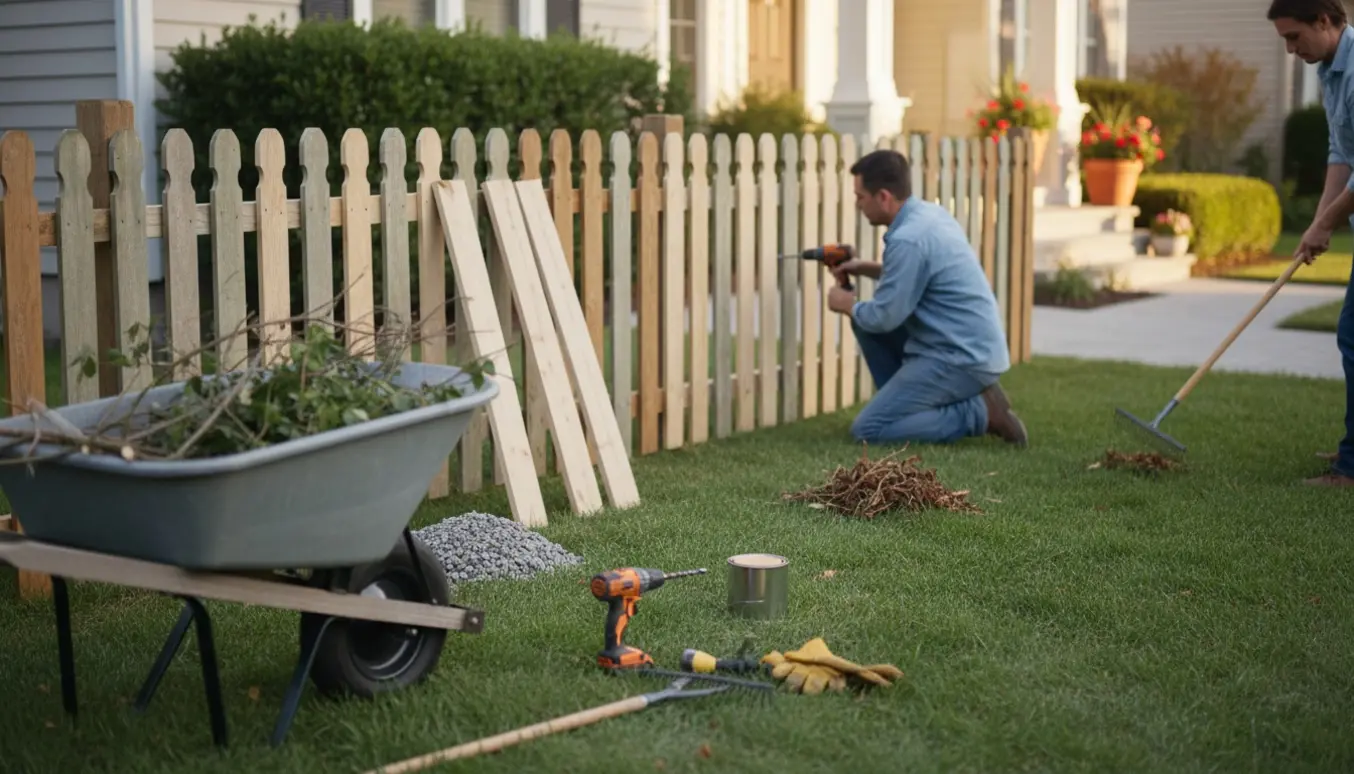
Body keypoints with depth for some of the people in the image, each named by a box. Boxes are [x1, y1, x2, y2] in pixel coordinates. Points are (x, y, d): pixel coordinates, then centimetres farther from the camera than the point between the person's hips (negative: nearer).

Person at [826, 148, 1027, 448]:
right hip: (969, 345, 10)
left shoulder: (908, 238, -21)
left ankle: (980, 413, -8)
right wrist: (867, 268, 17)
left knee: (867, 430, -10)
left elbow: (885, 317, -17)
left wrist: (848, 305, 3)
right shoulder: (930, 213, 8)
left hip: (962, 359, -10)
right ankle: (907, 404, 17)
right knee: (864, 320, 17)